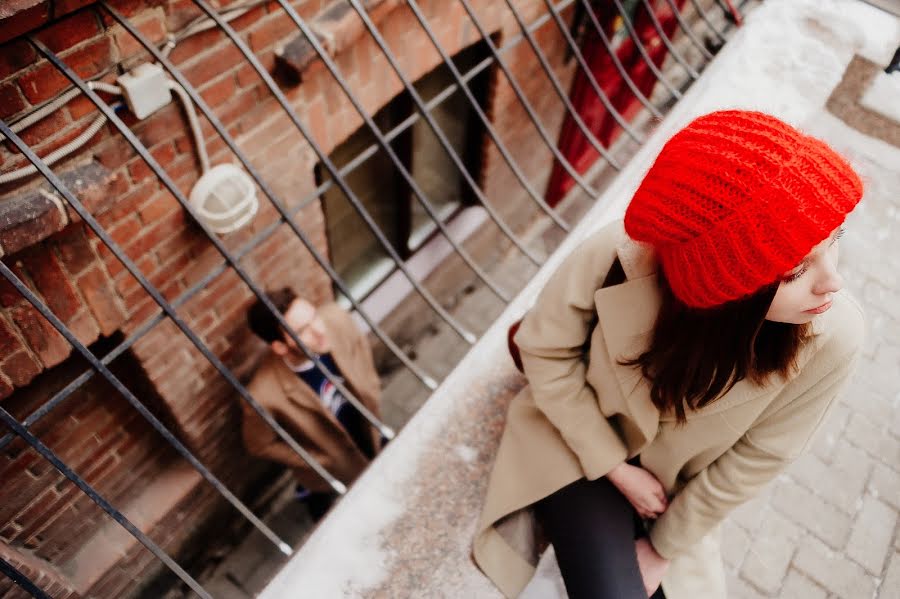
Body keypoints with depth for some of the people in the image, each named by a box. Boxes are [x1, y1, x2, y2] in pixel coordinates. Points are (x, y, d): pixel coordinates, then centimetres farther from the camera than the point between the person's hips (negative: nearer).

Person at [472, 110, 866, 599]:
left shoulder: (833, 338, -28)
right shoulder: (621, 254, -34)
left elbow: (755, 460, -13)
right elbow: (546, 351, -16)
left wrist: (665, 547, -3)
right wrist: (616, 468, -13)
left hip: (675, 484, 3)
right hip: (580, 440, -2)